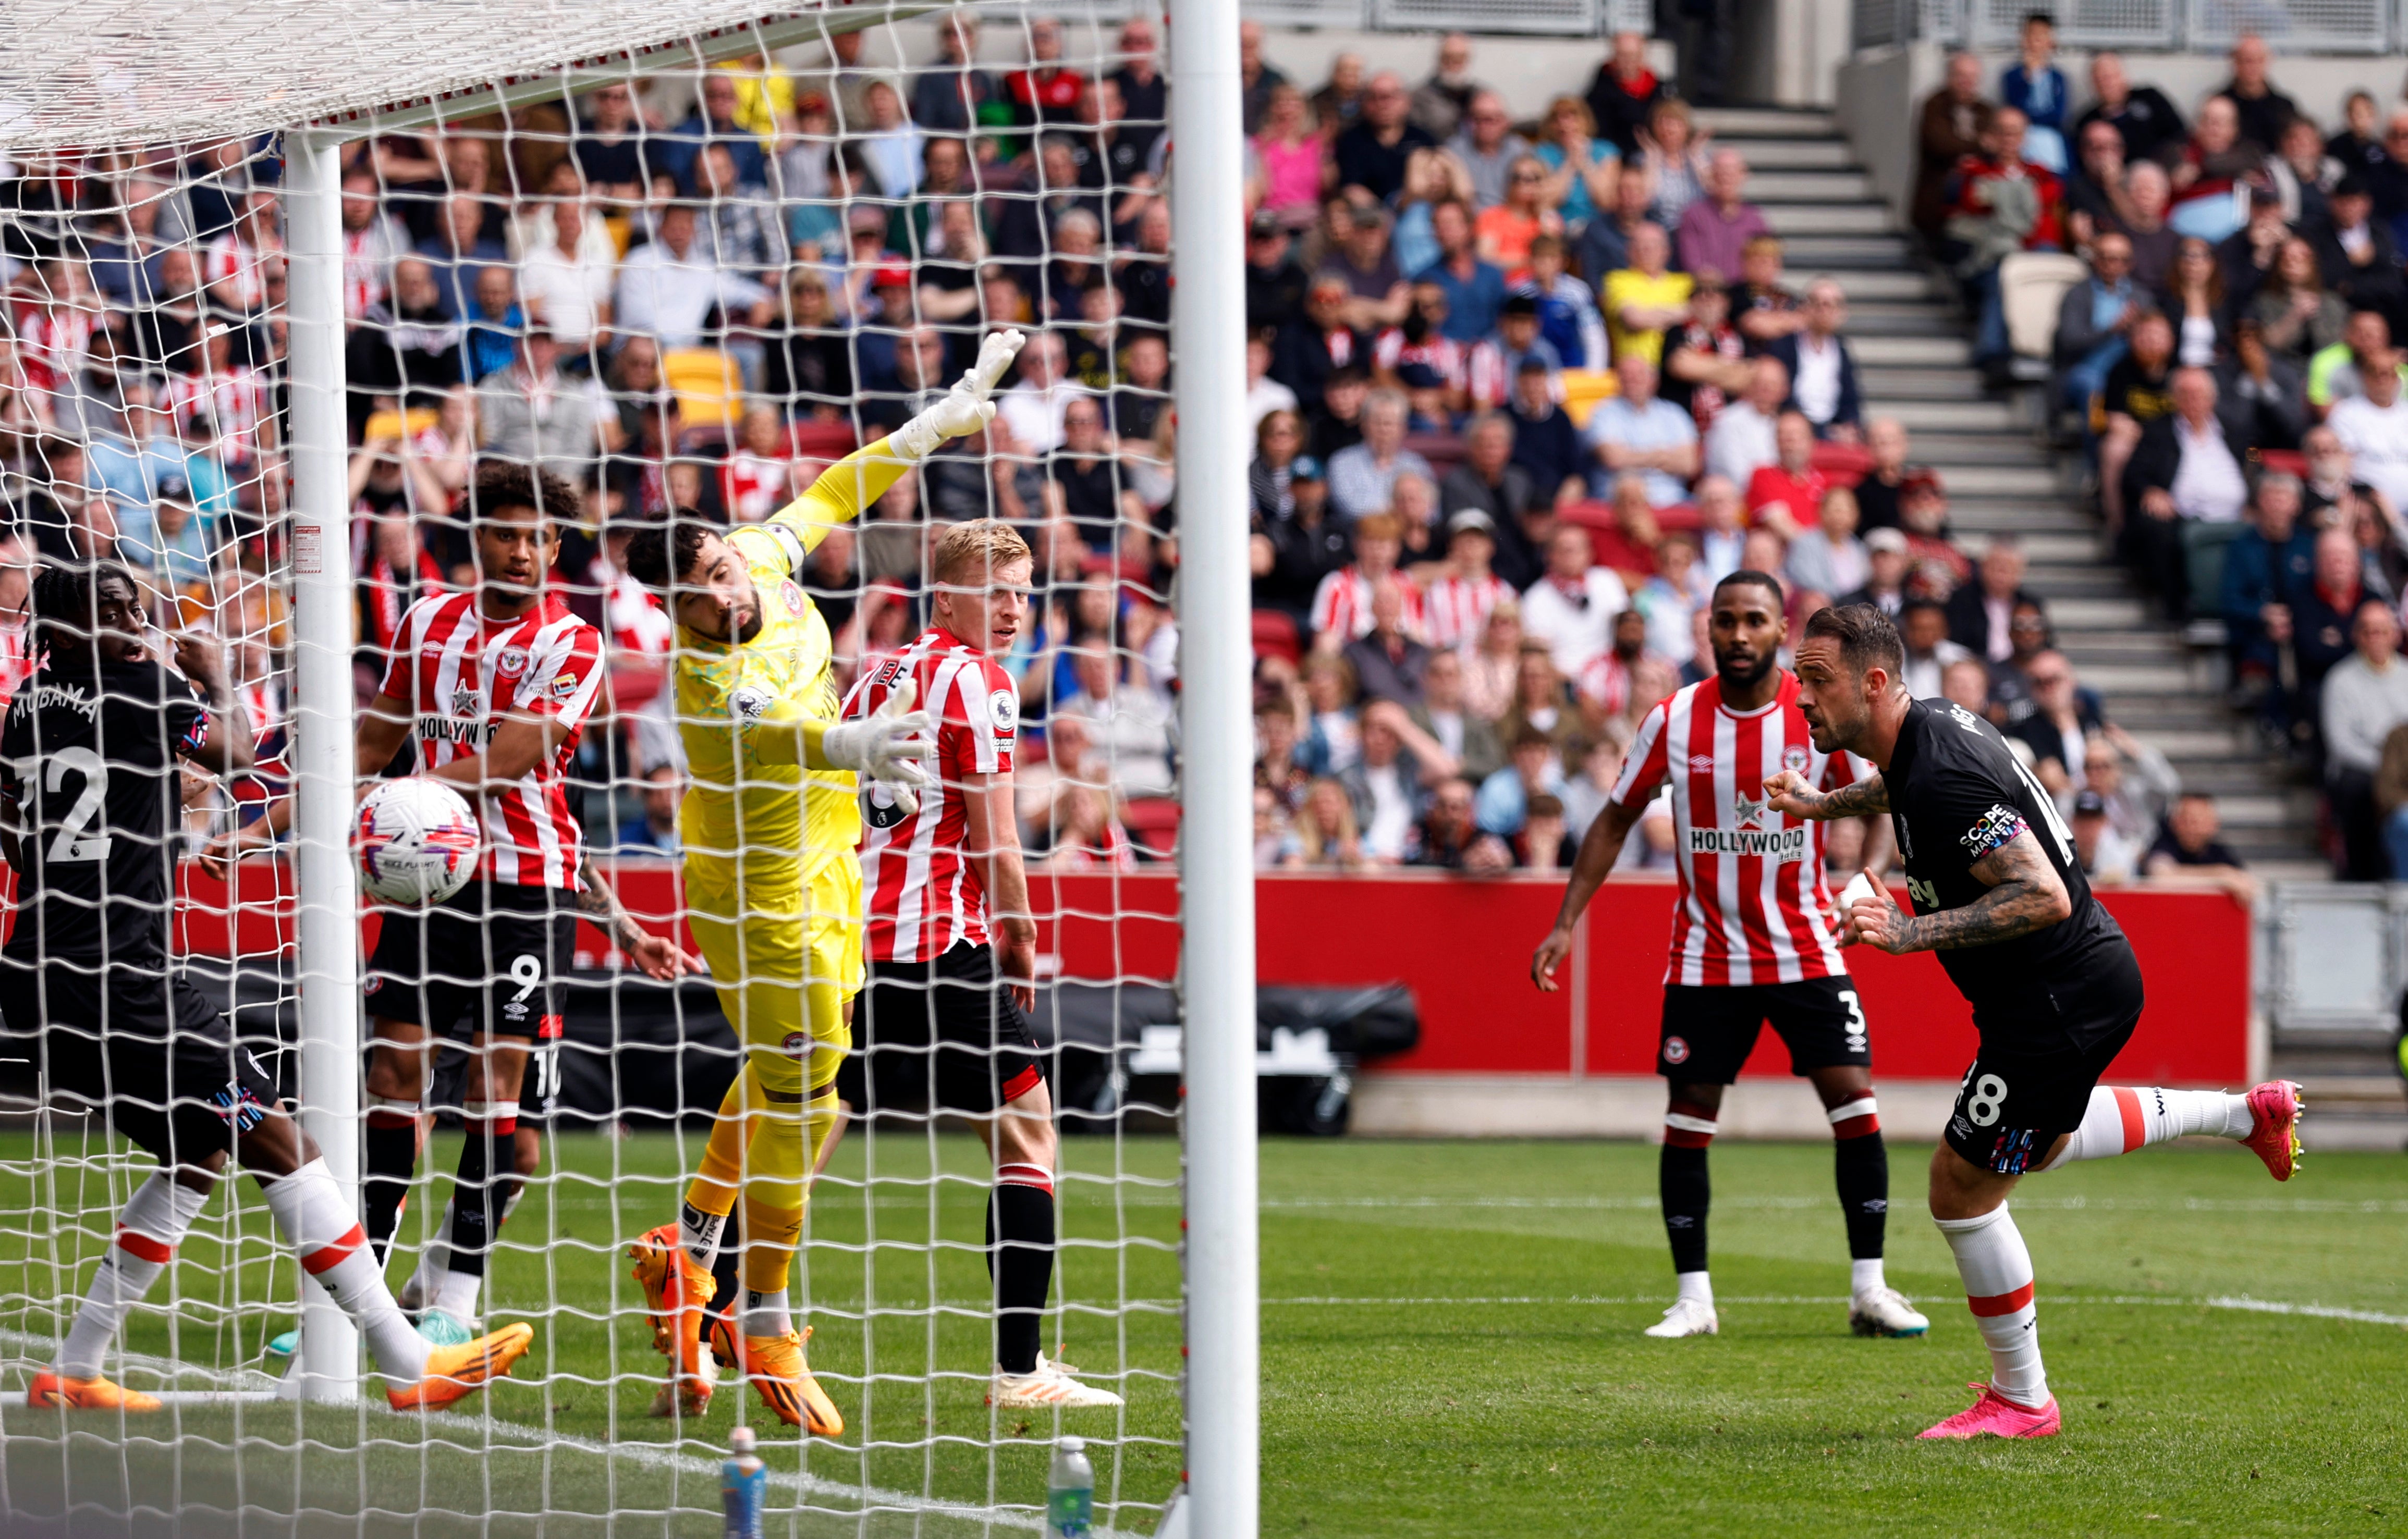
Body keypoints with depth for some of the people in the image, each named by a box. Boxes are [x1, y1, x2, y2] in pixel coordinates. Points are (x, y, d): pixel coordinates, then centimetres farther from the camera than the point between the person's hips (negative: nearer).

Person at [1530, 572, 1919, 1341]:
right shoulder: (1673, 721, -5)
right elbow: (1615, 821, 5)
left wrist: (1867, 878, -19)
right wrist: (1565, 924, 0)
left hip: (1805, 951, 0)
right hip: (1705, 956, 0)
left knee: (1854, 1101, -9)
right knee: (1688, 1117, -2)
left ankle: (1869, 1291, -1)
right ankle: (1693, 1299, 7)